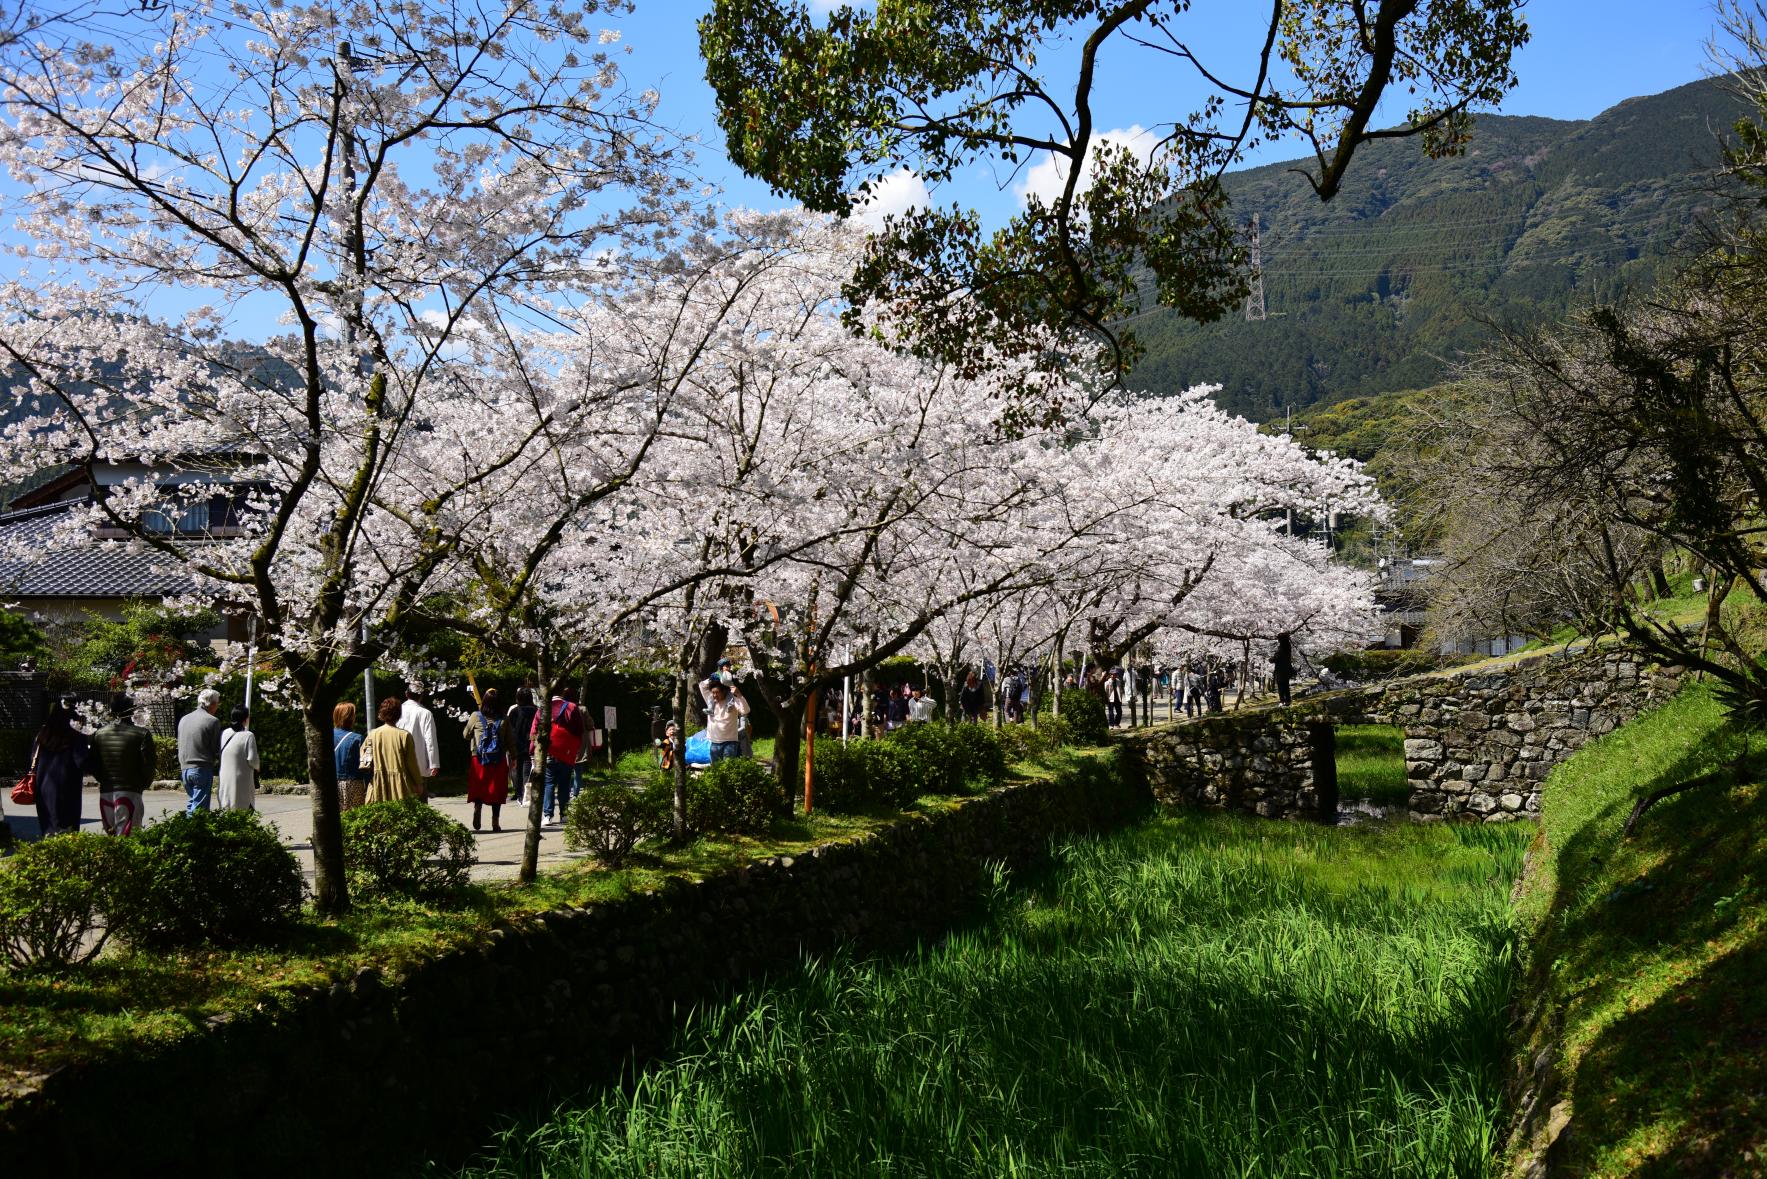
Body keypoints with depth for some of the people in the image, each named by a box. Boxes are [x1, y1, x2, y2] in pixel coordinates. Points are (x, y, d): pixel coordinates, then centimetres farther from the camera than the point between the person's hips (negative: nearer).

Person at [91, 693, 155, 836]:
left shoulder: (99, 734, 6)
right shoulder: (142, 735, -8)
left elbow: (93, 767, 8)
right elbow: (148, 767, -9)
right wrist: (143, 785, 9)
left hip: (105, 793, 5)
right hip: (129, 792, -5)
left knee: (110, 837, 15)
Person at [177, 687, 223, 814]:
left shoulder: (184, 719, 11)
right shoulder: (213, 721, -10)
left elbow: (180, 746, 16)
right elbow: (216, 749, -7)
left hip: (185, 769, 7)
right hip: (203, 769, -7)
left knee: (192, 801, 18)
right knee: (199, 807, -3)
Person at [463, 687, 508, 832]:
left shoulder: (475, 717, -3)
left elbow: (466, 735, 10)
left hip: (478, 758, 0)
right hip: (499, 760, 0)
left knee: (478, 788, 9)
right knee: (496, 789, 7)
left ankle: (477, 807, -20)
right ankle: (495, 822, 7)